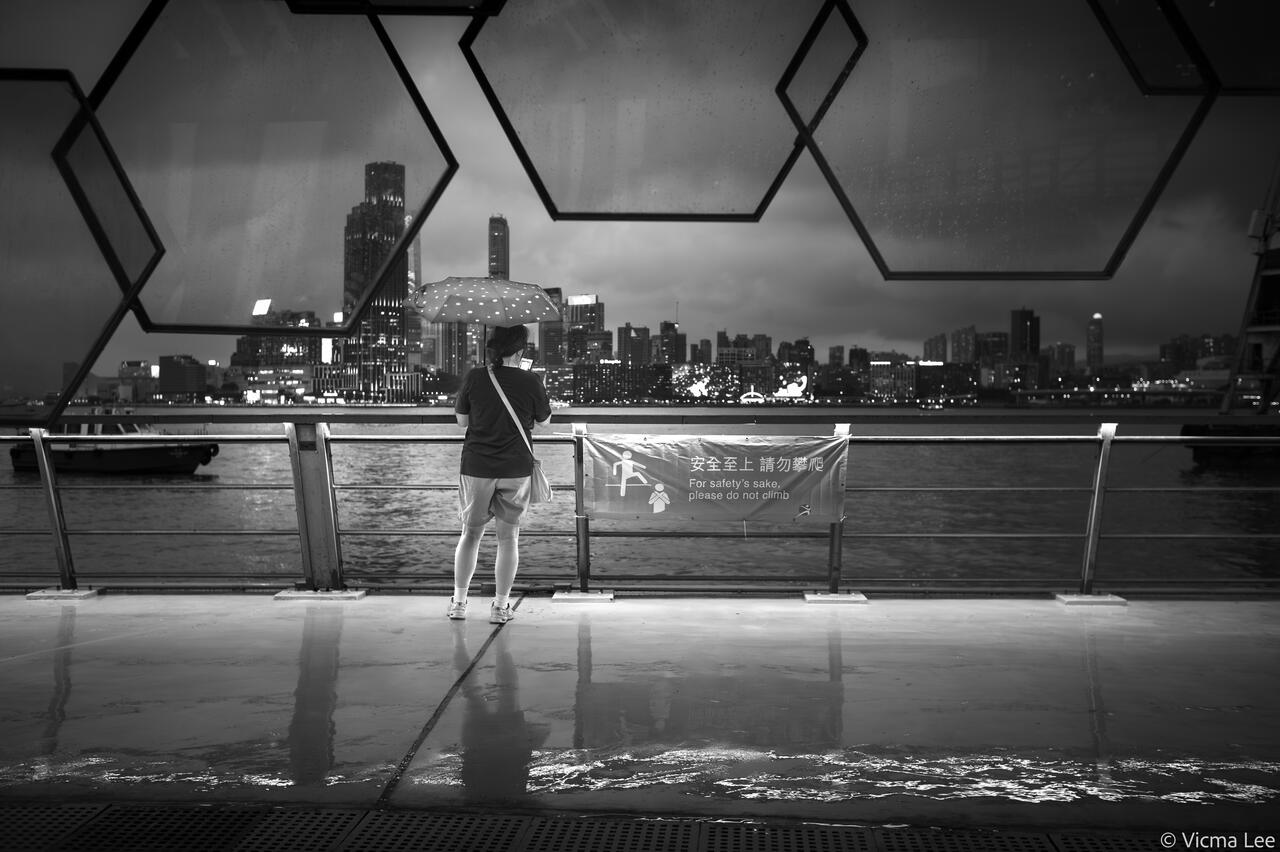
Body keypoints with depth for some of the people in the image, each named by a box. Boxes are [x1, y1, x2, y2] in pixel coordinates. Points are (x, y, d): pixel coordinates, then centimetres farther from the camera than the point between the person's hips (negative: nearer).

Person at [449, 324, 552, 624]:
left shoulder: (475, 378, -5)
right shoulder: (530, 382, -8)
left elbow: (461, 420, 4)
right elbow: (543, 423, 4)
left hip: (476, 466, 1)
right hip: (516, 469, -1)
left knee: (470, 532, 15)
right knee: (508, 537, 9)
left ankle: (459, 601, 19)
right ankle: (501, 606, 12)